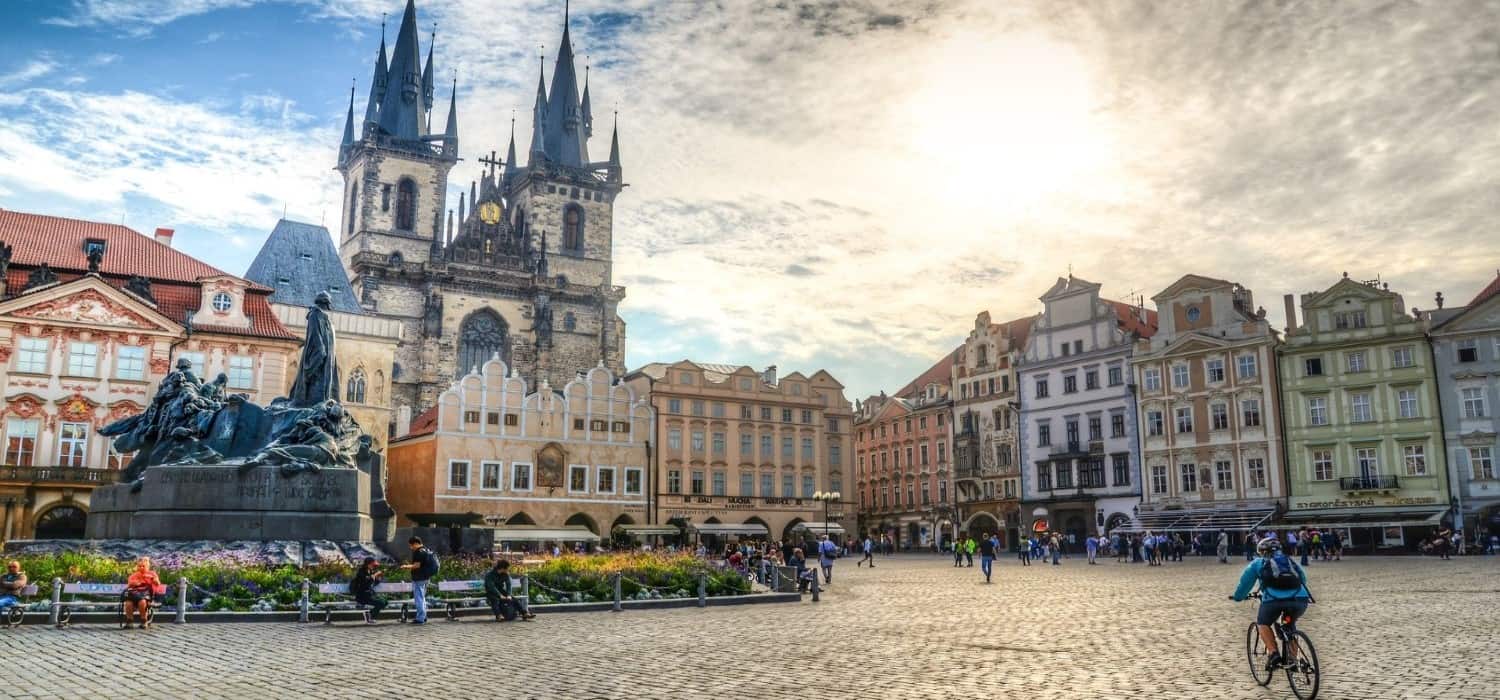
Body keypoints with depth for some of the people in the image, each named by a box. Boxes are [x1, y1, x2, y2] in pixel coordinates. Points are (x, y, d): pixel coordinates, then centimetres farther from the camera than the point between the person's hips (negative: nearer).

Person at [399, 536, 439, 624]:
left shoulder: (418, 552, -17)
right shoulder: (426, 550, 14)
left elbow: (417, 565, -22)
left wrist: (407, 566, -9)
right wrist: (410, 567, 21)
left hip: (419, 578, -10)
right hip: (426, 577, 10)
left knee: (418, 598, -4)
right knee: (422, 598, 18)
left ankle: (420, 618, -3)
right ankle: (424, 617, 24)